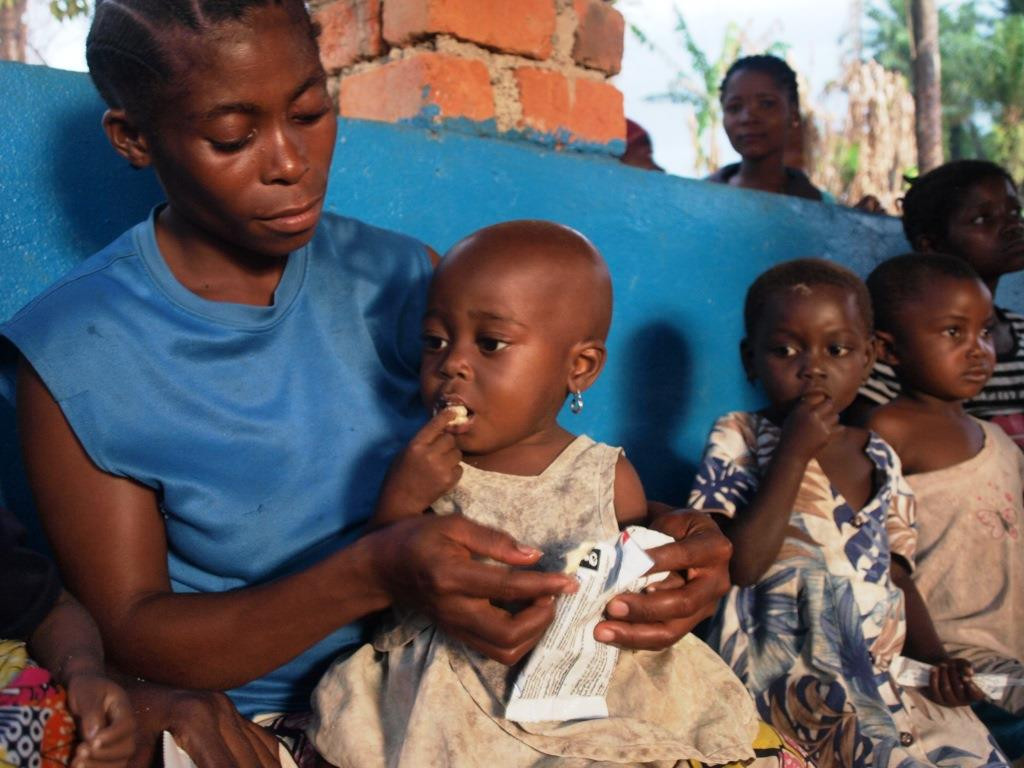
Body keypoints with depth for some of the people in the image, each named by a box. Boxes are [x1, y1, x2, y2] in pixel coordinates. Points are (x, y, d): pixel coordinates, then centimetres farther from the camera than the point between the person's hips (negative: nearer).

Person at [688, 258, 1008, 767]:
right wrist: (794, 453, -18)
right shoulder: (737, 441, -4)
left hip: (888, 663, 4)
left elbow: (897, 575, 15)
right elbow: (741, 565, -18)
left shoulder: (879, 457, 11)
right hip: (791, 664, -3)